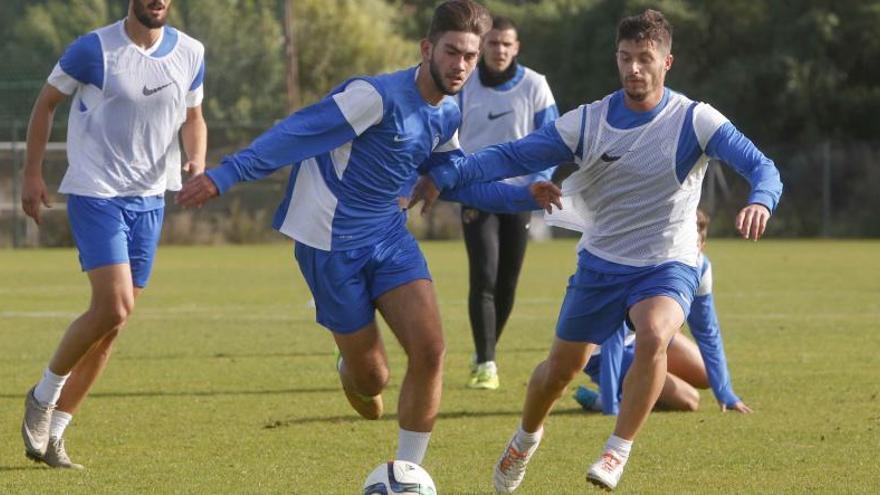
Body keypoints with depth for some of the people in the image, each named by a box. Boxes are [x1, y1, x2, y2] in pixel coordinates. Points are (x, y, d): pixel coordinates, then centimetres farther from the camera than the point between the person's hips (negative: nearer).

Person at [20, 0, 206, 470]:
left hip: (150, 199, 6)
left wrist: (197, 161, -3)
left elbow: (193, 117, 18)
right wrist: (32, 175, -1)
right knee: (112, 308, -20)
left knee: (112, 324, 5)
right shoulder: (93, 50, -10)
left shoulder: (189, 54, 4)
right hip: (96, 195, -5)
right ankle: (43, 396, 3)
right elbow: (46, 102, 2)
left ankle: (53, 430, 15)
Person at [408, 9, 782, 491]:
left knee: (653, 336, -34)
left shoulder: (695, 121, -13)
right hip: (600, 264, 3)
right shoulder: (588, 122, -5)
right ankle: (526, 439, 43)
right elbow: (514, 156, -4)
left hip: (666, 268, -3)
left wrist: (760, 202, -44)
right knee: (559, 369, 10)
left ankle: (618, 451, -19)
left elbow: (761, 167, -20)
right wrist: (446, 175, -16)